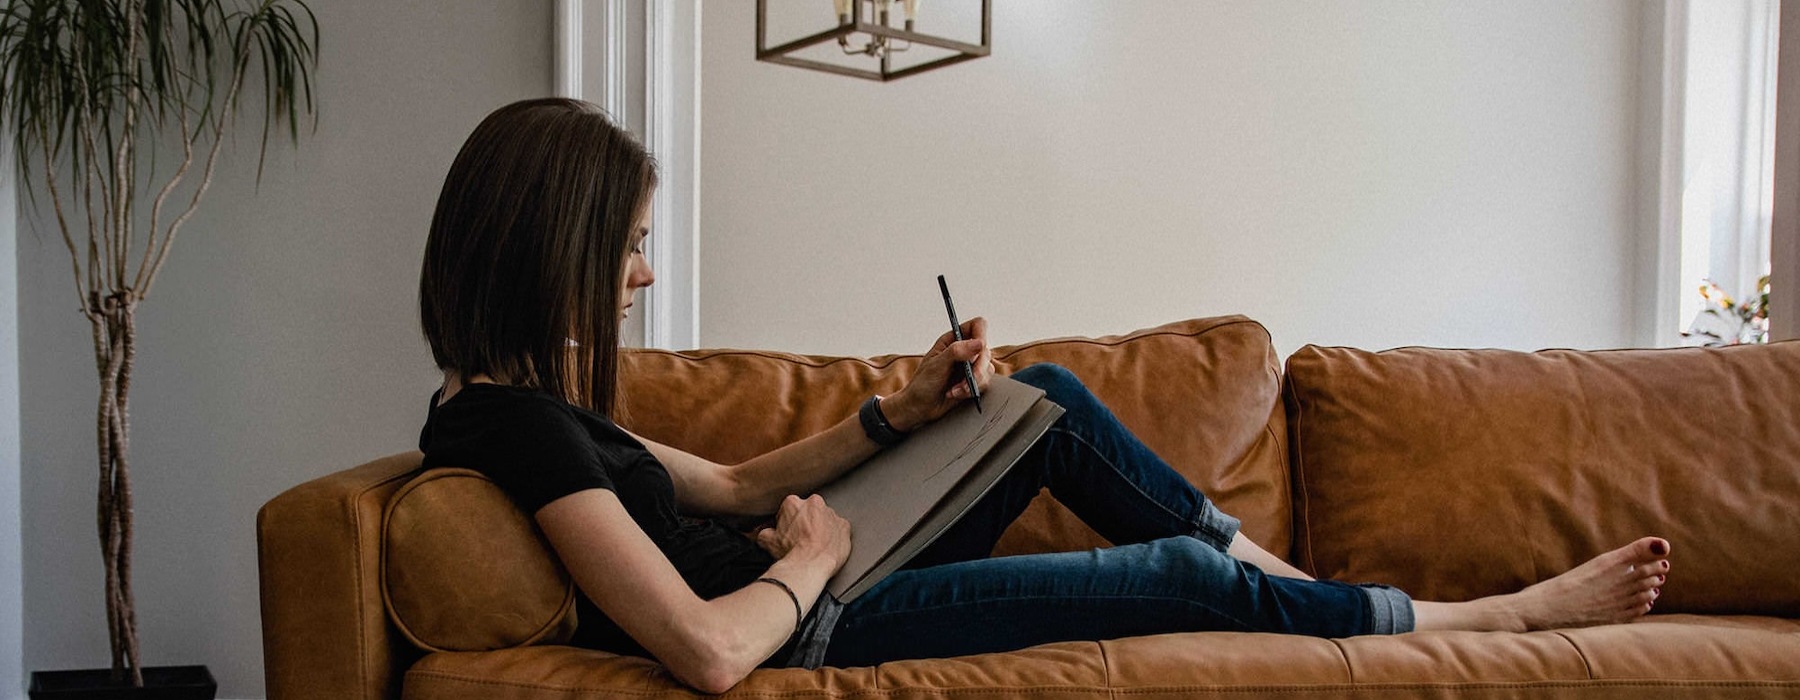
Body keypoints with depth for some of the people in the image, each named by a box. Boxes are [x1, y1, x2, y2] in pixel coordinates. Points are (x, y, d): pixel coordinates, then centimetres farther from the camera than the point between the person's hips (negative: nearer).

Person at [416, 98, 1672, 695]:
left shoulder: (521, 398, 4)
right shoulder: (521, 425, -26)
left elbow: (732, 483, 13)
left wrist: (904, 409, 3)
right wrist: (812, 556, -14)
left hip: (809, 589, 10)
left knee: (1052, 397, 12)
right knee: (1178, 576, -4)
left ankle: (1273, 567, 22)